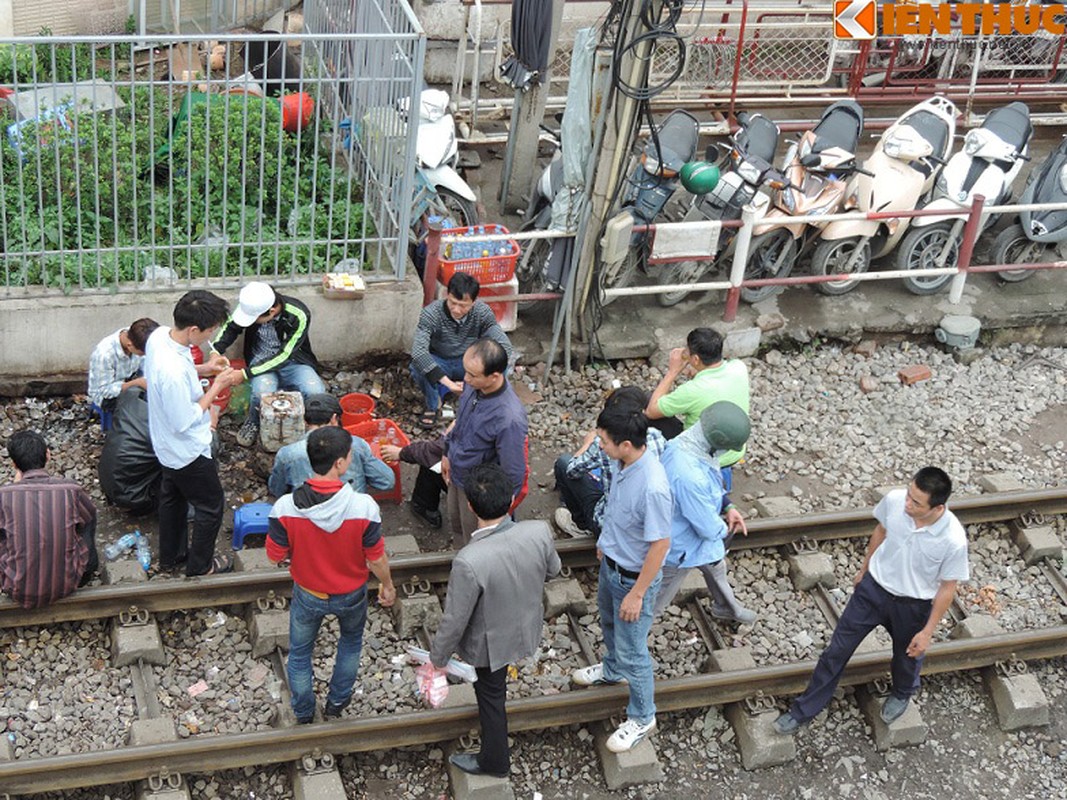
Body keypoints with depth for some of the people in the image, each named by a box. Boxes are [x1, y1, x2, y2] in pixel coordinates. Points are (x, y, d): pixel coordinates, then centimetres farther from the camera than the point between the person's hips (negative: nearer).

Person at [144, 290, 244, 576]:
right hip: (187, 451, -9)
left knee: (172, 496, 29)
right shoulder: (173, 372, -42)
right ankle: (200, 564, 36)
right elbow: (185, 422, -29)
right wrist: (217, 386, -23)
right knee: (211, 505, 16)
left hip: (167, 445, 9)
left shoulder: (159, 335, -15)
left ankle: (171, 554, 50)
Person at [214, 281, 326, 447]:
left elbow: (283, 356, -24)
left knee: (315, 393, -30)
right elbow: (230, 328, 2)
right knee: (262, 391, -34)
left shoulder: (299, 316, -27)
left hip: (293, 361, -1)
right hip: (262, 362, 1)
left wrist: (245, 374, -27)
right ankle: (253, 423, 1)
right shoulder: (252, 306, -17)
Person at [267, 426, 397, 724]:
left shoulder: (285, 508, -30)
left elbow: (275, 556, -14)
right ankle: (337, 701, 49)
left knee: (299, 653, 27)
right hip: (350, 596, 0)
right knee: (351, 641, 33)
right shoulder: (364, 507, -32)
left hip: (308, 595, 0)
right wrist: (387, 585, 2)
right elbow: (376, 558, -18)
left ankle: (303, 713, 47)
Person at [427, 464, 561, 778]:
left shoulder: (469, 562, -41)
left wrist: (438, 657, -7)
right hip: (527, 628, 5)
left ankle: (494, 761, 48)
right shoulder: (539, 532, -28)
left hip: (491, 643, -5)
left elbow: (455, 620, -26)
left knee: (491, 696, 23)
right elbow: (552, 570, -5)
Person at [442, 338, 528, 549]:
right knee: (456, 524, 32)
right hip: (457, 475, 7)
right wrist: (447, 454, 14)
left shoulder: (509, 419, -41)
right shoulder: (473, 384, -19)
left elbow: (513, 473, -28)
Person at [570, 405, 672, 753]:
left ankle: (642, 718, 32)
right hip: (611, 563, 9)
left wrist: (637, 594, -21)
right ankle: (612, 670, 62)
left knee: (632, 650, 10)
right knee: (609, 623, 33)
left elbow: (660, 545, -29)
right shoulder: (627, 463, -13)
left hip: (633, 577, -8)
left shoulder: (652, 489, -39)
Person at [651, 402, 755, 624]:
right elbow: (709, 528, -32)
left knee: (716, 567, 36)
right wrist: (725, 530, -11)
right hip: (680, 548, -10)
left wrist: (727, 507, -4)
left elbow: (713, 484, 6)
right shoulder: (689, 475, -46)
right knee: (654, 604, 14)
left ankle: (725, 606, 64)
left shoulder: (688, 440, -17)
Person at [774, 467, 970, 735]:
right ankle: (803, 710, 30)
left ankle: (902, 694, 62)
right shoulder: (893, 501, -24)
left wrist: (928, 631, -8)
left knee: (907, 655, 26)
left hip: (912, 605, -2)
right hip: (873, 588, 2)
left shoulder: (953, 540, -33)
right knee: (838, 649, 12)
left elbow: (947, 588, -16)